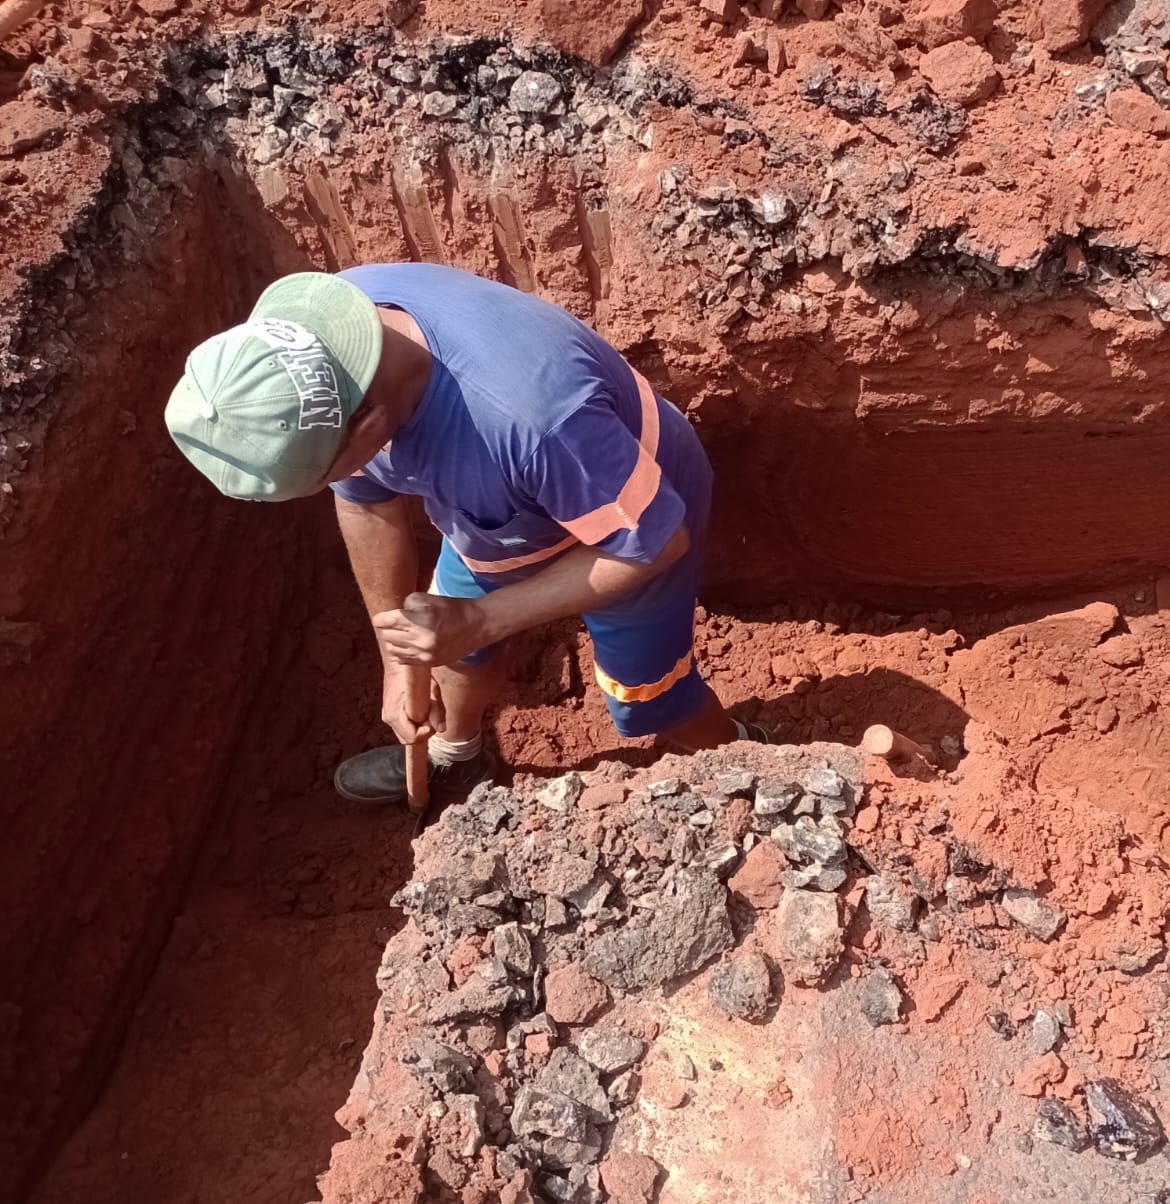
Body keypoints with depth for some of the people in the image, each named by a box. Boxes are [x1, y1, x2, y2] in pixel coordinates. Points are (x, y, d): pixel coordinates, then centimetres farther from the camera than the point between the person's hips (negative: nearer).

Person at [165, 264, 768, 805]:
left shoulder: (529, 415, -48)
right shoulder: (321, 335, -26)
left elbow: (655, 541, -32)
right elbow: (365, 499, -9)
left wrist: (479, 620, -33)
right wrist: (396, 660, -3)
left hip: (627, 520, -5)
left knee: (646, 703, 15)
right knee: (452, 644, 25)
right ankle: (453, 757, 59)